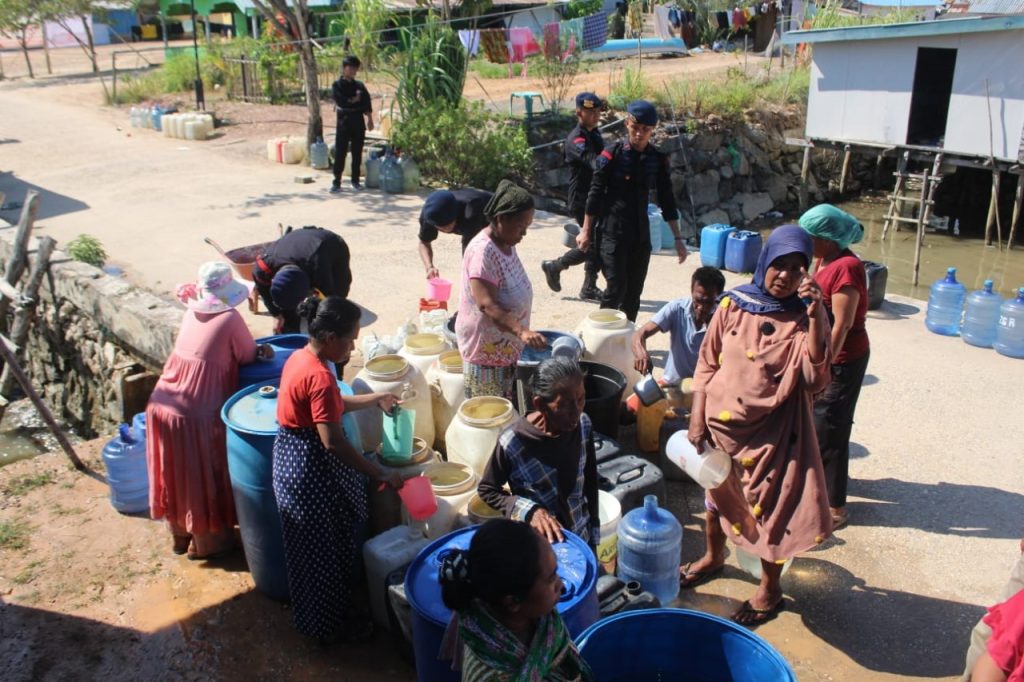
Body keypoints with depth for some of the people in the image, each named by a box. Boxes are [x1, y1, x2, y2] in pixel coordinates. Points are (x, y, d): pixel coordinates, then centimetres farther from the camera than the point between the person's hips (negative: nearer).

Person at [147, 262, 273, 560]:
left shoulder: (192, 312, 7)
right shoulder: (230, 319, -13)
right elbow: (248, 356, -2)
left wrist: (258, 349, 8)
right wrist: (262, 350, 19)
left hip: (162, 405, 7)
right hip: (198, 414, -7)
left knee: (176, 474, 21)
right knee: (204, 477, 11)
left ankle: (180, 534, 39)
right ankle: (207, 540, 26)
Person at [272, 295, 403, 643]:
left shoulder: (300, 357, 2)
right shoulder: (320, 377, -27)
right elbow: (332, 442, -31)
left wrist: (377, 399, 16)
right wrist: (381, 474, -26)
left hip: (291, 457, 10)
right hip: (311, 467, -10)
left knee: (311, 547, 25)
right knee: (325, 549, 10)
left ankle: (316, 613, 44)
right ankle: (330, 624, 28)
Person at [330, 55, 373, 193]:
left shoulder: (360, 86, 11)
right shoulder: (337, 85, 0)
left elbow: (367, 104, 8)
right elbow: (340, 101, -15)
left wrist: (369, 119, -2)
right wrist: (354, 100, -4)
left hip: (358, 124, 4)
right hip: (343, 124, -3)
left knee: (357, 154, 7)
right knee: (340, 154, -5)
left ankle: (355, 181, 17)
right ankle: (336, 182, -2)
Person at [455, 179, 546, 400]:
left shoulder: (507, 245, 6)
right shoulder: (483, 251, -22)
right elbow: (487, 305, -30)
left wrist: (522, 332, 20)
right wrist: (522, 331, -41)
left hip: (508, 345, 9)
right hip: (486, 349, -9)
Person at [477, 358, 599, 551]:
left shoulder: (582, 425, -13)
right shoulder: (512, 443, -26)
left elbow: (590, 483, 1)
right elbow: (487, 490, -11)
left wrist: (593, 535, 7)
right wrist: (530, 511, -24)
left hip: (580, 537, 4)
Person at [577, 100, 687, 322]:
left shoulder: (658, 159, 4)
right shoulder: (612, 155, -8)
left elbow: (667, 200, 9)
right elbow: (595, 194, -3)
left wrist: (678, 238, 8)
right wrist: (586, 230, -2)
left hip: (641, 234, 4)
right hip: (612, 232, -4)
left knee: (634, 291, 8)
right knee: (616, 287, -9)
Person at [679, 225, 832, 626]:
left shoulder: (806, 318, -10)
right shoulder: (734, 305, -5)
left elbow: (815, 380, -23)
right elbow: (707, 365, 1)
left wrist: (815, 316, -29)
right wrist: (697, 419, -3)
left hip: (773, 431, -3)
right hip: (721, 422, 3)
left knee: (772, 506, 10)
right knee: (717, 491, 22)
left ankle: (769, 589, 33)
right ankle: (713, 557, 49)